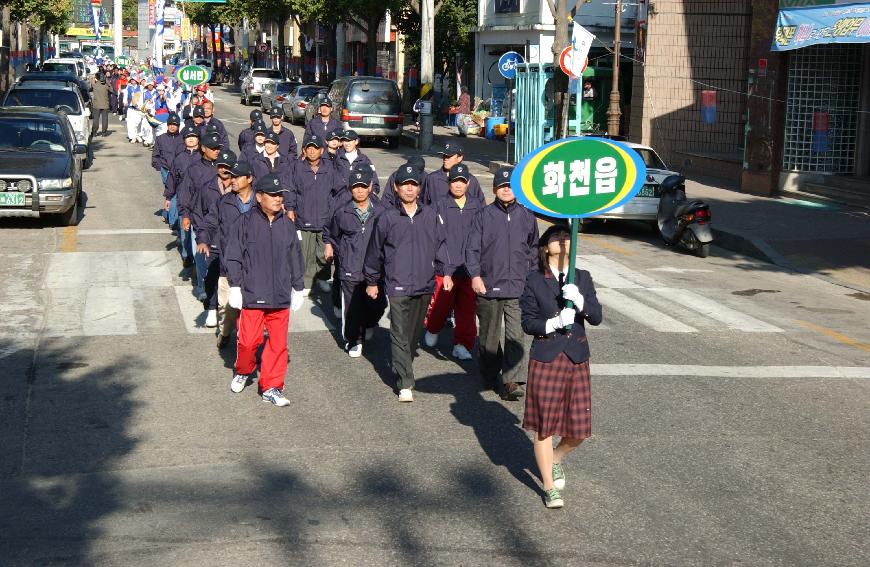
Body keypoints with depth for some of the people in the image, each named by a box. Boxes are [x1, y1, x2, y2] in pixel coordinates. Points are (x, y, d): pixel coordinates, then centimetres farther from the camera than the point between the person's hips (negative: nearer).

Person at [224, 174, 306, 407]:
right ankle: (242, 371, 27)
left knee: (278, 342, 5)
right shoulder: (245, 222, -4)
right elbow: (233, 257, -2)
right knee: (248, 339, -4)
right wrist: (235, 286, -5)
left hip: (281, 296, 4)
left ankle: (271, 387, 16)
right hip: (252, 294, -4)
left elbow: (295, 259, 17)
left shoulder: (287, 225, 8)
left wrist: (298, 288, 18)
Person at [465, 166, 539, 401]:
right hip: (488, 285, -1)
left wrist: (529, 272, 15)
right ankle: (490, 374, 29)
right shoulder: (484, 215, 2)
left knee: (516, 335, -9)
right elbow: (472, 248, 0)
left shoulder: (526, 216, 8)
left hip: (518, 288, 1)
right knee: (489, 335, 11)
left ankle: (512, 380, -9)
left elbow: (533, 247, 21)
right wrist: (475, 275, -11)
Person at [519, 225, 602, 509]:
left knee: (578, 428, 5)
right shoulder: (534, 280, -2)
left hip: (576, 359, 3)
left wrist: (580, 300, -21)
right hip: (546, 359, -3)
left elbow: (597, 317, -3)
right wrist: (554, 323, -20)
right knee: (545, 424, 1)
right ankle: (550, 486, 15)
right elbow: (528, 322, -3)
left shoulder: (583, 278, 6)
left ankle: (555, 459, 37)